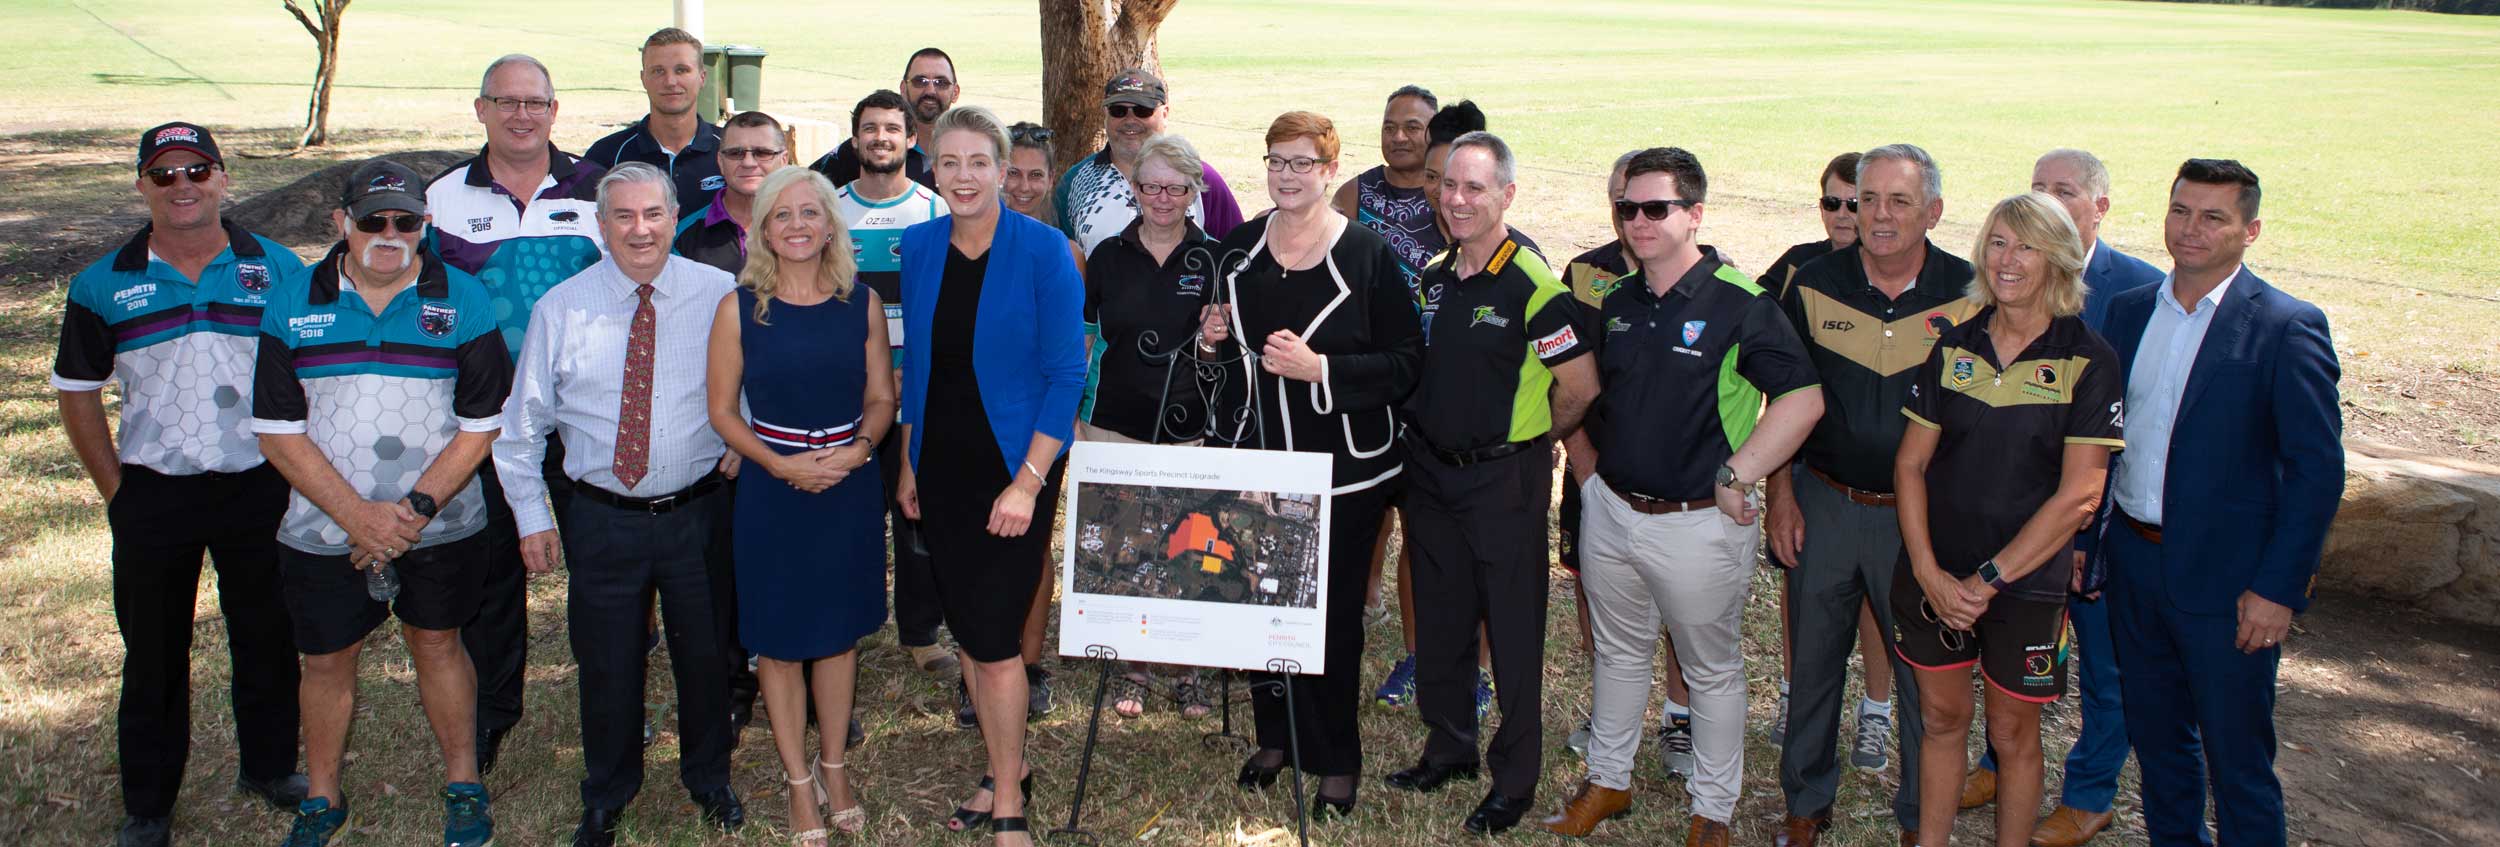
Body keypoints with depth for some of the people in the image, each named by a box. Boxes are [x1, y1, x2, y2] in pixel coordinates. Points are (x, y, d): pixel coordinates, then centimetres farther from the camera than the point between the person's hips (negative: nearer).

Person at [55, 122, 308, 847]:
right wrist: (114, 490, 2)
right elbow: (78, 394, 6)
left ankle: (269, 766, 31)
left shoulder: (278, 269, -1)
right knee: (153, 651, 10)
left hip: (259, 489, 0)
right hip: (153, 495, 0)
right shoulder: (103, 286, -1)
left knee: (266, 636, 12)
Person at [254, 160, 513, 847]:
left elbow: (482, 423, -6)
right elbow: (278, 431, -4)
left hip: (440, 528, -1)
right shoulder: (293, 306, -2)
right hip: (325, 531, 1)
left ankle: (463, 784, 29)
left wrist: (416, 508, -16)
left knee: (437, 643, 13)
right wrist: (356, 515, -14)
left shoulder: (462, 300, -5)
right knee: (326, 660, 12)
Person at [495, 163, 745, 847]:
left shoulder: (720, 295, -4)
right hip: (602, 520, 0)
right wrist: (531, 516, 4)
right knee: (607, 663, 11)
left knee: (706, 654, 14)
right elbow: (524, 421, 4)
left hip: (698, 513, 0)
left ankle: (708, 778, 39)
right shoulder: (561, 308, -2)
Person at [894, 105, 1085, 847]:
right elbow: (914, 363, 12)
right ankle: (1006, 769, 33)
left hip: (1013, 473, -5)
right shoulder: (918, 248, 2)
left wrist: (1027, 482, -17)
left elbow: (1066, 374, -13)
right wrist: (908, 465, 10)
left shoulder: (1042, 250, -13)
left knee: (995, 638, -2)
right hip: (942, 472, 5)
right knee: (968, 632, 14)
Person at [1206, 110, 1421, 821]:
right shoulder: (1239, 249, 8)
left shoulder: (1368, 254, -9)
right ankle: (1275, 737, 32)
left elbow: (1405, 362, -11)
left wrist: (1321, 368, -22)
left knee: (1331, 614, 3)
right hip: (1252, 459, 5)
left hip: (1340, 469, -4)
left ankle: (1336, 761, 20)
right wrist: (1216, 341, 1)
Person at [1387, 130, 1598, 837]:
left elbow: (1580, 386, -14)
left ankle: (1516, 777, 16)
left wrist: (1532, 437, -1)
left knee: (1513, 628, 3)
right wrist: (1429, 433, 10)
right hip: (1431, 468, 7)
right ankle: (1449, 747, 34)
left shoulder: (1534, 286, -17)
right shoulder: (1434, 277, 5)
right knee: (1439, 618, 17)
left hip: (1505, 476, -7)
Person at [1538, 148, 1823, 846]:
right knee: (1619, 653, 21)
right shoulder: (1617, 304, 6)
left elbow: (1803, 399, -19)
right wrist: (1590, 469, 12)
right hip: (1610, 512, 6)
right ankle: (1607, 781, 37)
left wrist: (1736, 476, -19)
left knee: (1712, 669, 10)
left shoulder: (1740, 305, -15)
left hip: (1698, 523, -6)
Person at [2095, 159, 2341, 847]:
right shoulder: (2129, 311, 6)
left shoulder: (2287, 327, -11)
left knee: (2237, 759, 6)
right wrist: (2085, 536, 7)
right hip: (2133, 563, 5)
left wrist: (2280, 588, -15)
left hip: (2227, 579, -5)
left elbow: (2318, 468, -12)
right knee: (2156, 738, 20)